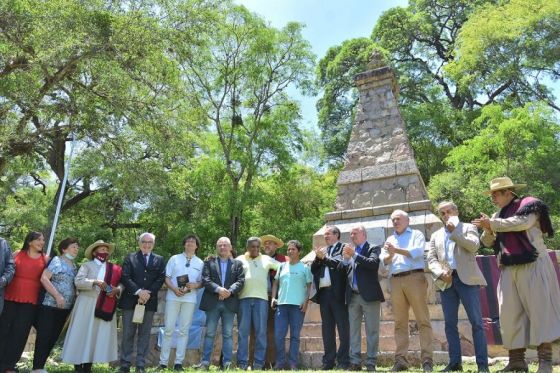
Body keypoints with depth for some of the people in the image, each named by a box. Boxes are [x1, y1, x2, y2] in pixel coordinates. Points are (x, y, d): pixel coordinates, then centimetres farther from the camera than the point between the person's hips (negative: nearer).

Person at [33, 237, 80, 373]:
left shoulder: (74, 266, 15)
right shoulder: (56, 260, -6)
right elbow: (44, 278, -16)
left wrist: (75, 300, 8)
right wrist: (57, 296, -20)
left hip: (65, 308, 7)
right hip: (49, 305, -7)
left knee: (53, 337, 10)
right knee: (44, 337, -4)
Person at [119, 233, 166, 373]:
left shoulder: (159, 260, 12)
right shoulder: (130, 257, 8)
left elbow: (161, 278, 3)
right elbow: (125, 277, -3)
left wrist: (148, 293, -11)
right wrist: (139, 291, -14)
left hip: (149, 301, 1)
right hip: (130, 300, -1)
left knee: (145, 334, 4)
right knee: (127, 334, 3)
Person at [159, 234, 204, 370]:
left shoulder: (200, 263, 9)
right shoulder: (174, 258, 7)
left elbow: (202, 282, 9)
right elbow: (166, 278, 4)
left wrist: (195, 285, -13)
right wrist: (174, 289, -13)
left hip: (190, 299, 1)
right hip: (173, 297, -1)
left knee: (184, 330, 4)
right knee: (168, 329, 0)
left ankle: (178, 362, 10)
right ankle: (163, 362, 7)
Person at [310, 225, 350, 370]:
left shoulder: (343, 248, 2)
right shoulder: (323, 250, 19)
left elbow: (341, 265, -14)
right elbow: (313, 270, 13)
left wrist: (324, 257, -9)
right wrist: (318, 257, -3)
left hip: (337, 293, -6)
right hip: (323, 293, 6)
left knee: (343, 328, -2)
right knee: (327, 329, 8)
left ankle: (343, 361, 4)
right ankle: (328, 361, 14)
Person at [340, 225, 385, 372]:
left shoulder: (373, 249, 3)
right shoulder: (349, 250, 15)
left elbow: (373, 263, -16)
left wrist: (354, 255, -14)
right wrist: (345, 259, -6)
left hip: (369, 295, -4)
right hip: (353, 296, 5)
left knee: (372, 330, -1)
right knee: (353, 330, 6)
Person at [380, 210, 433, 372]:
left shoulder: (416, 234, 11)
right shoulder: (389, 240, 22)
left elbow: (417, 252, -7)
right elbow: (384, 261, 11)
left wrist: (396, 250, -10)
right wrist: (390, 254, -9)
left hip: (415, 277, -4)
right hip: (395, 281, 4)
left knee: (422, 319, -6)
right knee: (400, 322, 2)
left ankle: (427, 359, -4)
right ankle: (401, 359, 3)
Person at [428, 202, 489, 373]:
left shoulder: (468, 227, 11)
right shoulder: (436, 235, 20)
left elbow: (474, 246, -8)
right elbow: (431, 259, 11)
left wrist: (454, 231, -8)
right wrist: (440, 273, -7)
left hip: (467, 279, -3)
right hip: (446, 281, 4)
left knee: (476, 322, -6)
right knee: (450, 324, 3)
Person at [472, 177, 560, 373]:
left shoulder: (528, 204, 0)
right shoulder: (498, 215, 19)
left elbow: (521, 222, -20)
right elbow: (488, 242, 16)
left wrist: (492, 224, -12)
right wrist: (487, 229, -4)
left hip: (532, 265, -6)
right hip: (509, 270, 6)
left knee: (539, 309, -6)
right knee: (510, 313, 2)